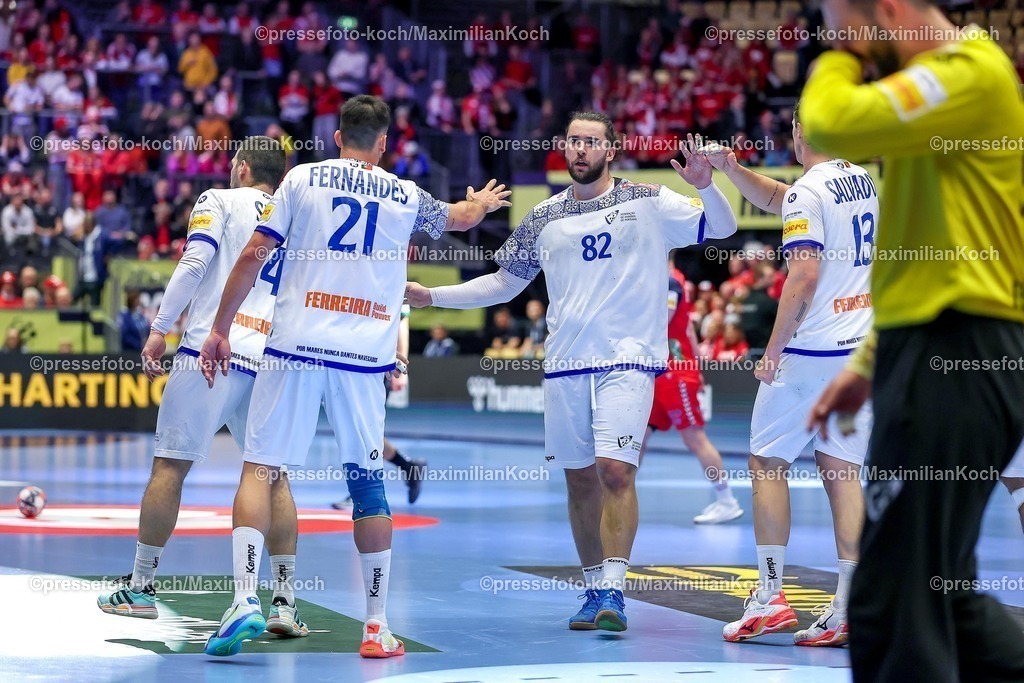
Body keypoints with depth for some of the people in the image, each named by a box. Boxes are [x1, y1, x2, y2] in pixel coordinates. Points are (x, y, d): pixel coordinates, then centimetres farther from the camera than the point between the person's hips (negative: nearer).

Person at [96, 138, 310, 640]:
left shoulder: (219, 201, 7)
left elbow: (195, 262, -8)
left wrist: (159, 328, -6)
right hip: (269, 360, 4)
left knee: (170, 466, 4)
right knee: (273, 475, 9)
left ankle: (140, 587, 9)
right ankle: (285, 602, 0)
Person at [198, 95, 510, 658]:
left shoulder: (302, 179, 6)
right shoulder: (406, 197, 11)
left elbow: (253, 255, 0)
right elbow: (463, 218, 33)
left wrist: (221, 329, 7)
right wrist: (483, 203, 56)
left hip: (296, 344, -1)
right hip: (364, 356, 2)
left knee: (260, 468, 1)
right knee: (367, 483, 10)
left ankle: (245, 598, -17)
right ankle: (376, 626, 11)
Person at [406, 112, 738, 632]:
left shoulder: (649, 203, 2)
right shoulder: (544, 219, 11)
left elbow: (723, 228, 2)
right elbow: (503, 283, 19)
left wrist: (705, 186, -17)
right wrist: (433, 296, 12)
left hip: (628, 358, -4)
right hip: (565, 362, 4)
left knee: (615, 470, -16)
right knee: (580, 478, 7)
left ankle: (613, 589, -14)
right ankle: (594, 588, 19)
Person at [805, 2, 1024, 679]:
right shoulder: (948, 83, 21)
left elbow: (830, 123, -22)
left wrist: (842, 57, -1)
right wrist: (871, 362, 23)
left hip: (957, 363, -11)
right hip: (930, 353, 11)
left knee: (895, 603, -8)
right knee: (944, 594, 17)